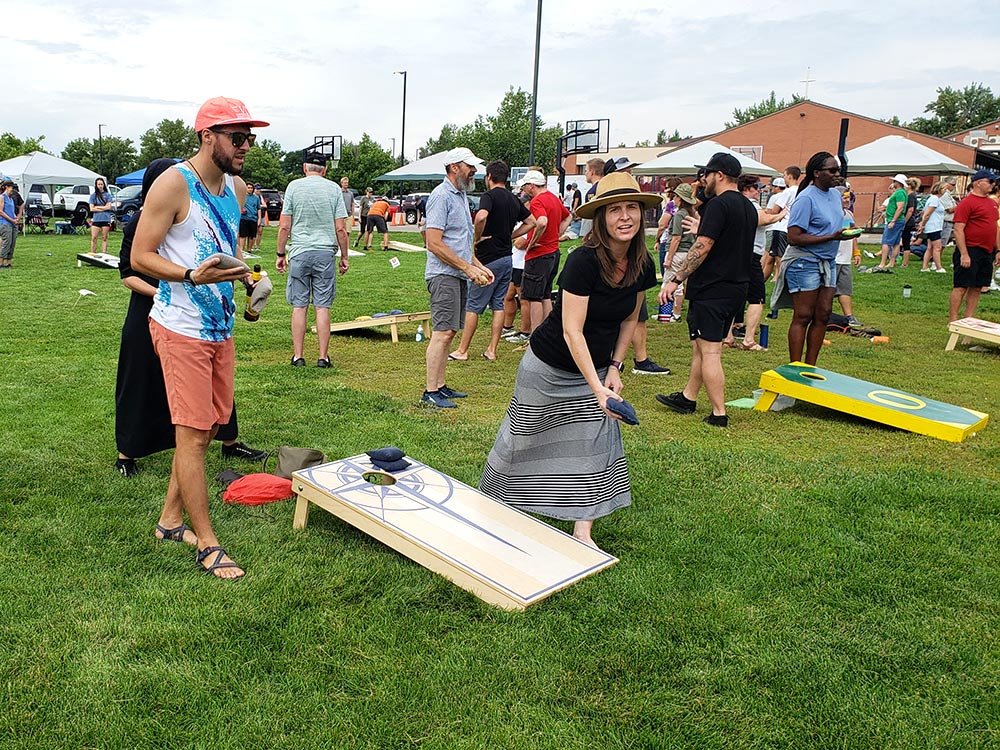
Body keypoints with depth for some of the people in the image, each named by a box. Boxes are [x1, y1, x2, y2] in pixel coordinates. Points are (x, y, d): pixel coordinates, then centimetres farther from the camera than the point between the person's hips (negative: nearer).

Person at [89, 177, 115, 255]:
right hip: (96, 219, 1)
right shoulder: (93, 195, 7)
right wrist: (103, 208, -5)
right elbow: (92, 209, 0)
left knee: (104, 238, 4)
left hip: (106, 219, -1)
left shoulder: (107, 195, 6)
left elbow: (108, 207, -3)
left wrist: (97, 207, -3)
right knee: (94, 238, -2)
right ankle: (92, 254, 5)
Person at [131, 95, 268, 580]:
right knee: (192, 435, -4)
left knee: (206, 429, 13)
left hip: (220, 327, 8)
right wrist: (192, 276, -28)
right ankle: (207, 545, 5)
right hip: (181, 328, -8)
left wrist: (247, 274, 6)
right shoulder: (174, 184, -13)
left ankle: (170, 520, 29)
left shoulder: (237, 187, 11)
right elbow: (140, 257, -13)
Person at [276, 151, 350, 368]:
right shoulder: (334, 189, 3)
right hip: (326, 253, 0)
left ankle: (298, 356, 8)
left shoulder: (294, 186, 2)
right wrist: (344, 257, 10)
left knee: (299, 306, 5)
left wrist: (281, 254, 9)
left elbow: (284, 226, 0)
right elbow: (341, 229, 0)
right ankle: (323, 357, 6)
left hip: (299, 253, 0)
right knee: (322, 307, 3)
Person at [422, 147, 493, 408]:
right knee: (442, 333, -11)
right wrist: (468, 268, -16)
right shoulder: (441, 196, -12)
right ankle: (430, 392, -6)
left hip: (459, 275, 10)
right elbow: (434, 244, -19)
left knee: (449, 332, 11)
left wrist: (479, 266, 14)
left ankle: (440, 386, 17)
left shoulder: (461, 195, 19)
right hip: (444, 275, -10)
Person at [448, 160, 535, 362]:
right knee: (499, 305, 10)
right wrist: (509, 236, 13)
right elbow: (531, 222, 19)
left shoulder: (489, 196, -12)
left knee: (473, 306, 0)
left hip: (488, 258, -7)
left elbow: (481, 216, -32)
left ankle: (462, 351, 6)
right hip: (507, 258, 7)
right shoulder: (514, 199, 11)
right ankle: (491, 351, 12)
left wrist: (477, 238, -17)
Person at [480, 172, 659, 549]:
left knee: (596, 442, -2)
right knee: (526, 434, 12)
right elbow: (571, 332, -32)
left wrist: (614, 368, -3)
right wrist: (598, 389, -38)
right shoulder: (584, 260, -29)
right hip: (551, 366, -5)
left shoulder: (643, 266, -9)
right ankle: (491, 497, 38)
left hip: (596, 366, 5)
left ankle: (582, 533, 8)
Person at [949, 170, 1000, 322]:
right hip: (970, 251, -8)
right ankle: (953, 321, -1)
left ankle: (969, 320, 16)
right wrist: (964, 254, -20)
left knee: (977, 288, 10)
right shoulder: (967, 202, -10)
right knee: (961, 287, -5)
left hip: (987, 252, 8)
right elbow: (958, 229, -15)